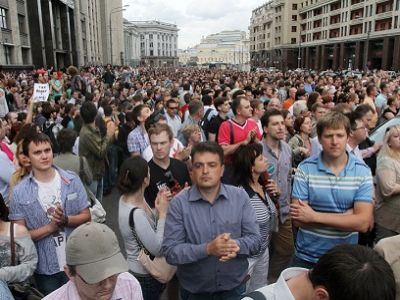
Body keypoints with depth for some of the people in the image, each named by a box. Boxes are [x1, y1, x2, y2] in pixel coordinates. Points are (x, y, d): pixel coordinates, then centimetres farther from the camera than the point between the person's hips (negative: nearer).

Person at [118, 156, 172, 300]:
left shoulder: (131, 197, -7)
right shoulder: (135, 214, -33)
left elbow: (149, 224, 5)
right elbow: (158, 249, -25)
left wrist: (159, 208, -11)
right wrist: (163, 213, -21)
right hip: (145, 276, -8)